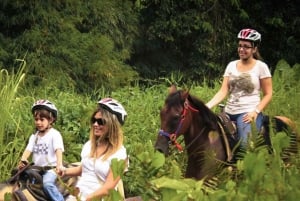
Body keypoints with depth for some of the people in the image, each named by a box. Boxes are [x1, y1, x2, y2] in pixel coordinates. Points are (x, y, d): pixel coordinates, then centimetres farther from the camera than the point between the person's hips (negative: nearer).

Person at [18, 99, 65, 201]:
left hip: (51, 168, -6)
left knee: (47, 184, -30)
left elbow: (58, 150, -17)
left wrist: (59, 165, -33)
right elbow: (28, 149, 1)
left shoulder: (54, 134, -5)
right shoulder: (34, 136, 12)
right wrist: (23, 160, -20)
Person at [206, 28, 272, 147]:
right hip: (229, 113, 5)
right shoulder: (231, 65, 10)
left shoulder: (261, 67, -1)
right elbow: (223, 91, 3)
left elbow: (268, 94, -1)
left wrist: (255, 112, -16)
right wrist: (207, 106, -12)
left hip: (248, 114, -5)